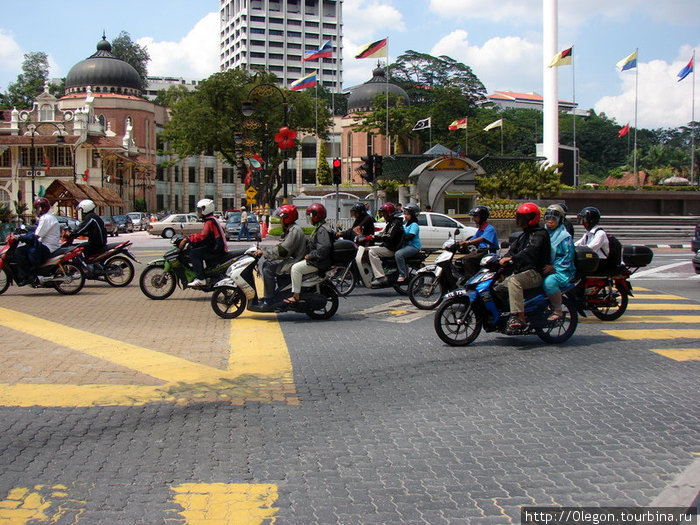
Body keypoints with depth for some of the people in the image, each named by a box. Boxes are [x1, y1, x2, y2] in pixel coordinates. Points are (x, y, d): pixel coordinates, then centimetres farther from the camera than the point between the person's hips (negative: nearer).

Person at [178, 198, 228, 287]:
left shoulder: (209, 221, -13)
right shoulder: (212, 220, 20)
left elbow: (202, 236, -25)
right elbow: (203, 234, 24)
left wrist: (187, 239, -22)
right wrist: (190, 237, 16)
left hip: (216, 249, -11)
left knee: (193, 253, -16)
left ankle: (200, 279, -24)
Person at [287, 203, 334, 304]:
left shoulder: (322, 230, -18)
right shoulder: (319, 228, 17)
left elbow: (324, 249, -28)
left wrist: (310, 256, -21)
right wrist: (309, 255, 14)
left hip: (319, 263, -11)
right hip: (316, 259, 12)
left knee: (296, 268, -21)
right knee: (295, 265, 18)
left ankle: (296, 296, -20)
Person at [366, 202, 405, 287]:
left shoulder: (396, 223, -13)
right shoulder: (390, 222, 21)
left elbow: (389, 237, -25)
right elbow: (382, 233, 23)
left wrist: (374, 238, -27)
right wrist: (370, 237, 8)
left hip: (391, 249, -11)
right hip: (386, 246, 11)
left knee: (372, 251, -27)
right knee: (367, 249, 9)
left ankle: (381, 277, -33)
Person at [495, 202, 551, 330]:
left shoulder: (540, 234, -7)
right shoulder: (524, 235, 24)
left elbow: (531, 251, -26)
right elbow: (513, 249, 12)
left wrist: (512, 258, -38)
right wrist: (504, 259, -10)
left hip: (535, 273, -10)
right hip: (520, 272, 10)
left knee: (513, 281, -36)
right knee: (498, 288, 7)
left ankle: (519, 317, -43)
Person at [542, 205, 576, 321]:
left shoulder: (565, 237, -5)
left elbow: (568, 257, -11)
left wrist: (554, 268, -20)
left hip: (562, 271, -7)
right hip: (545, 268, 7)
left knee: (549, 282, -36)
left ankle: (558, 311, -20)